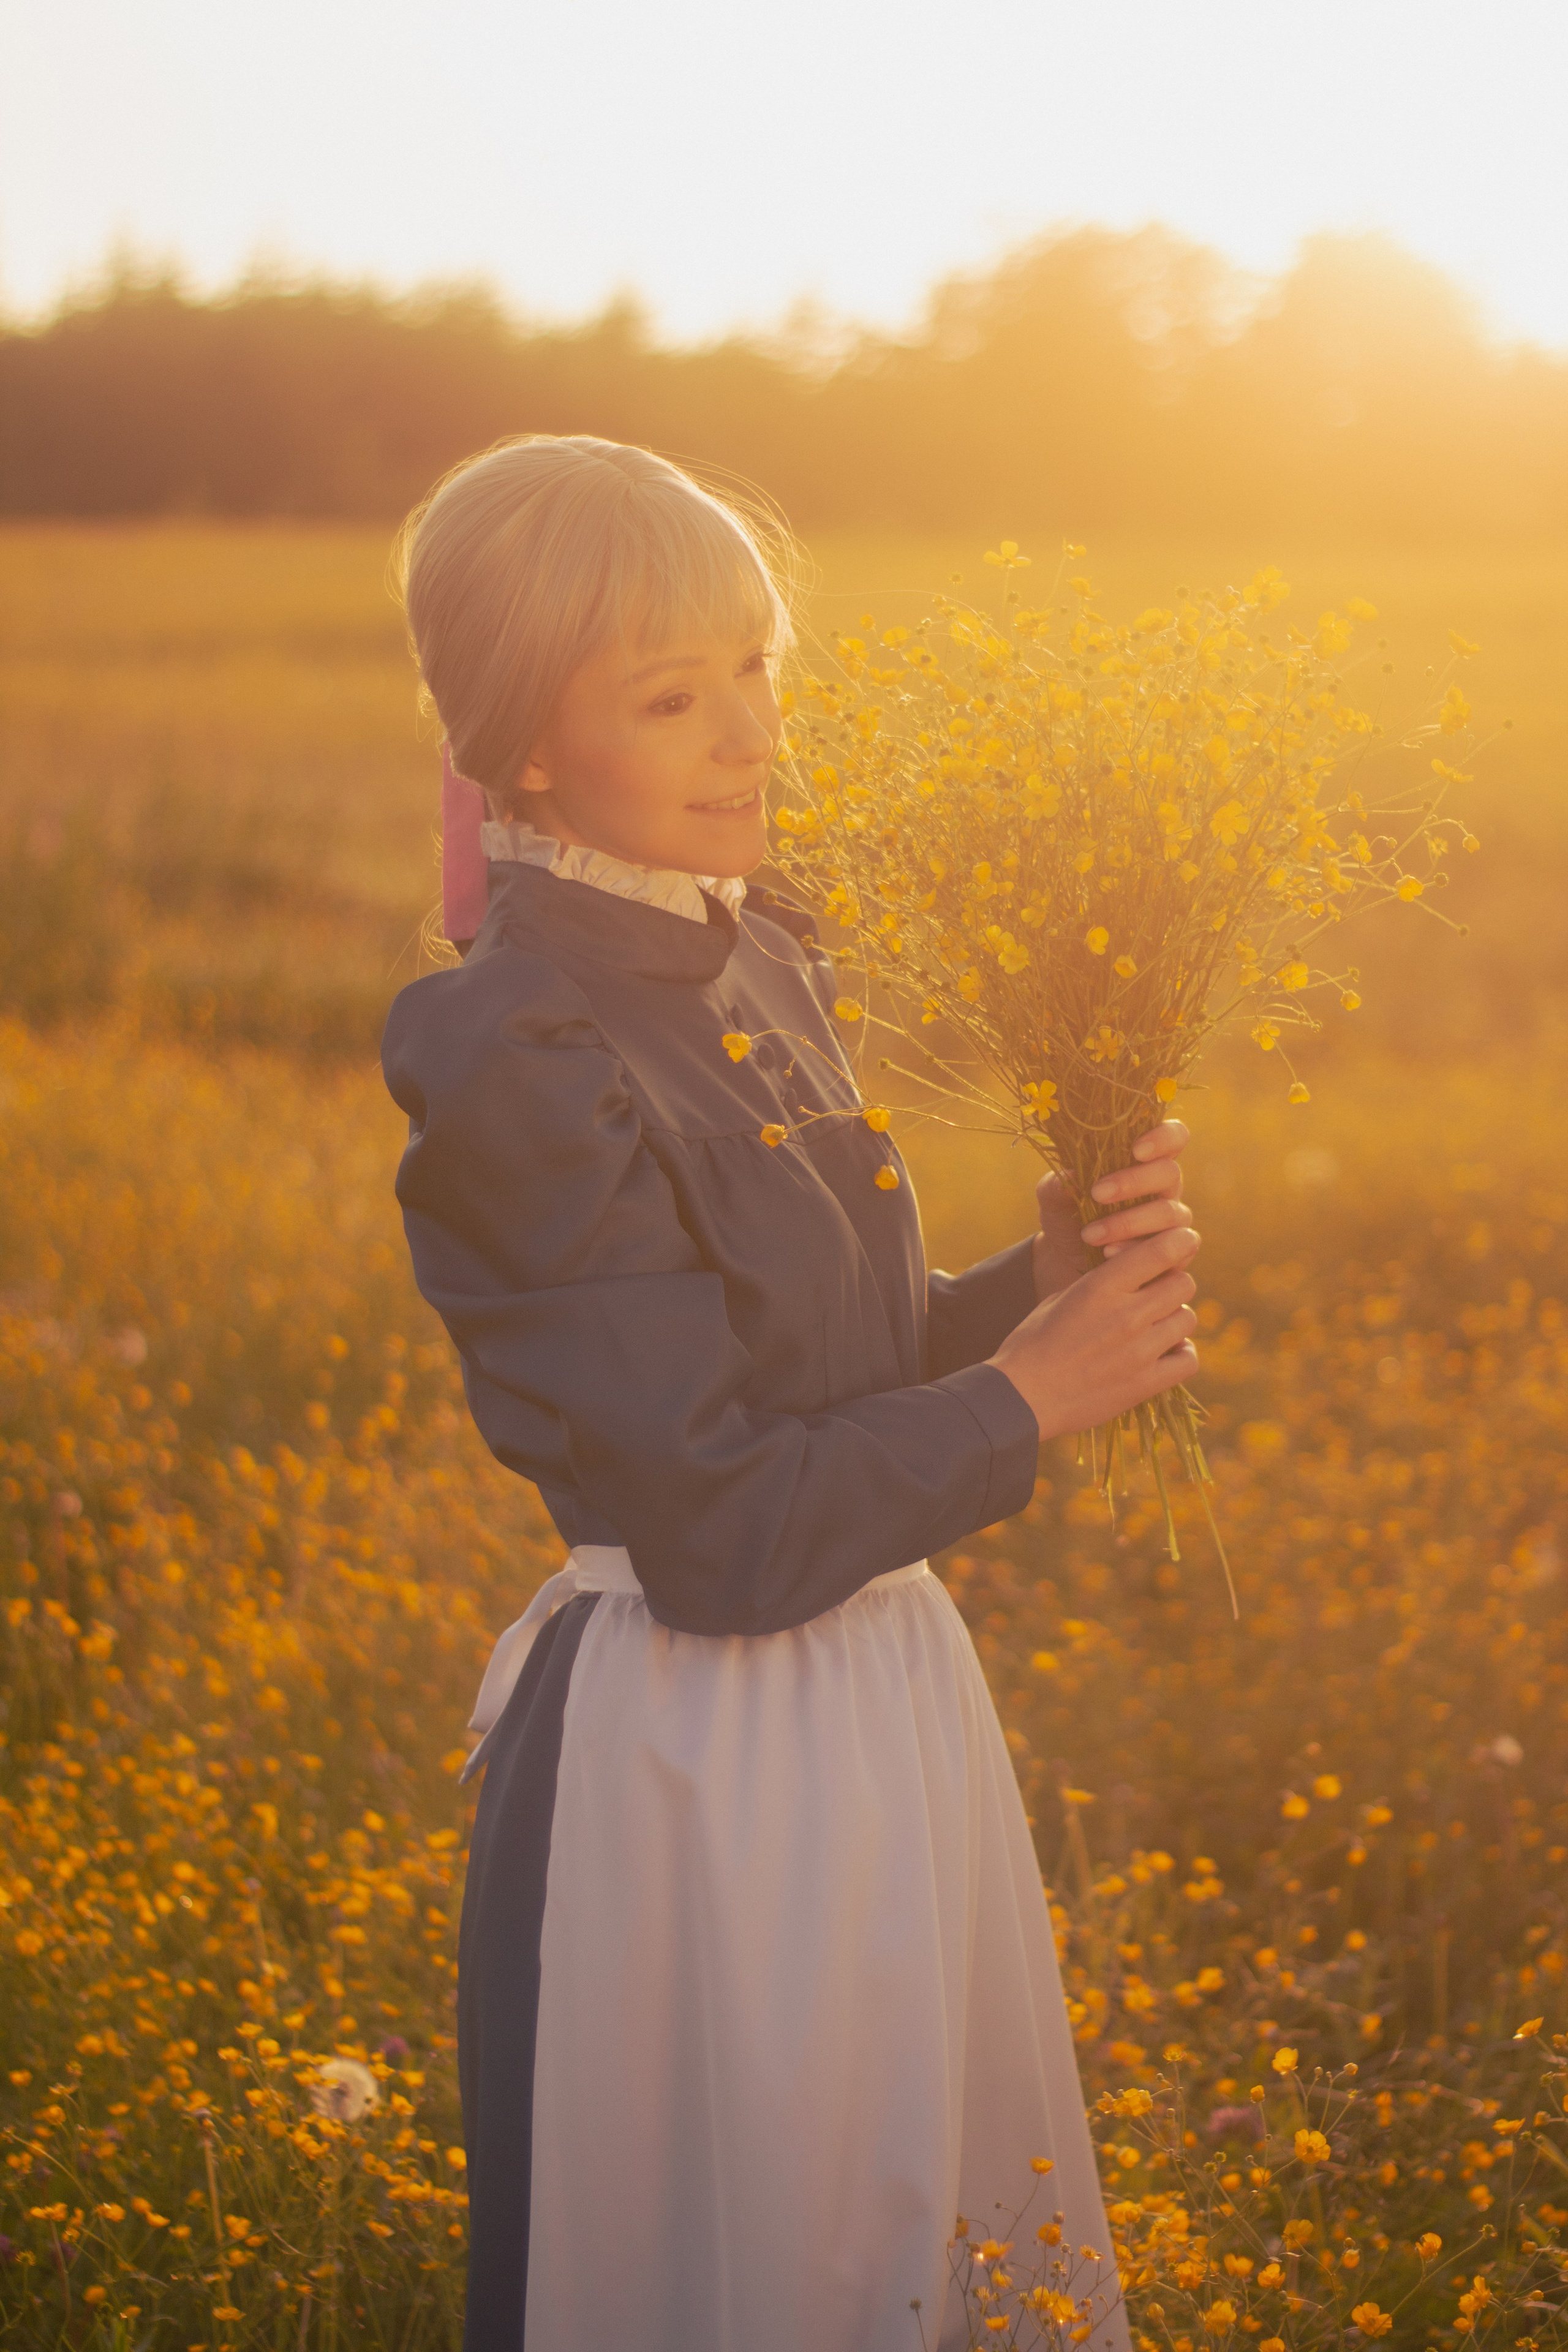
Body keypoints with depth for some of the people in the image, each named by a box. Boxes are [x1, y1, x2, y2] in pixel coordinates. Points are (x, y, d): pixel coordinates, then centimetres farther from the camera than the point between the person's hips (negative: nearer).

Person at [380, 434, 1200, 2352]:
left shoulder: (761, 959, 5)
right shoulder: (514, 1058, -20)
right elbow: (725, 1532, -21)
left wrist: (1046, 1274, -5)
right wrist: (1024, 1395, -11)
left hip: (887, 1693, 8)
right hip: (701, 1769, -8)